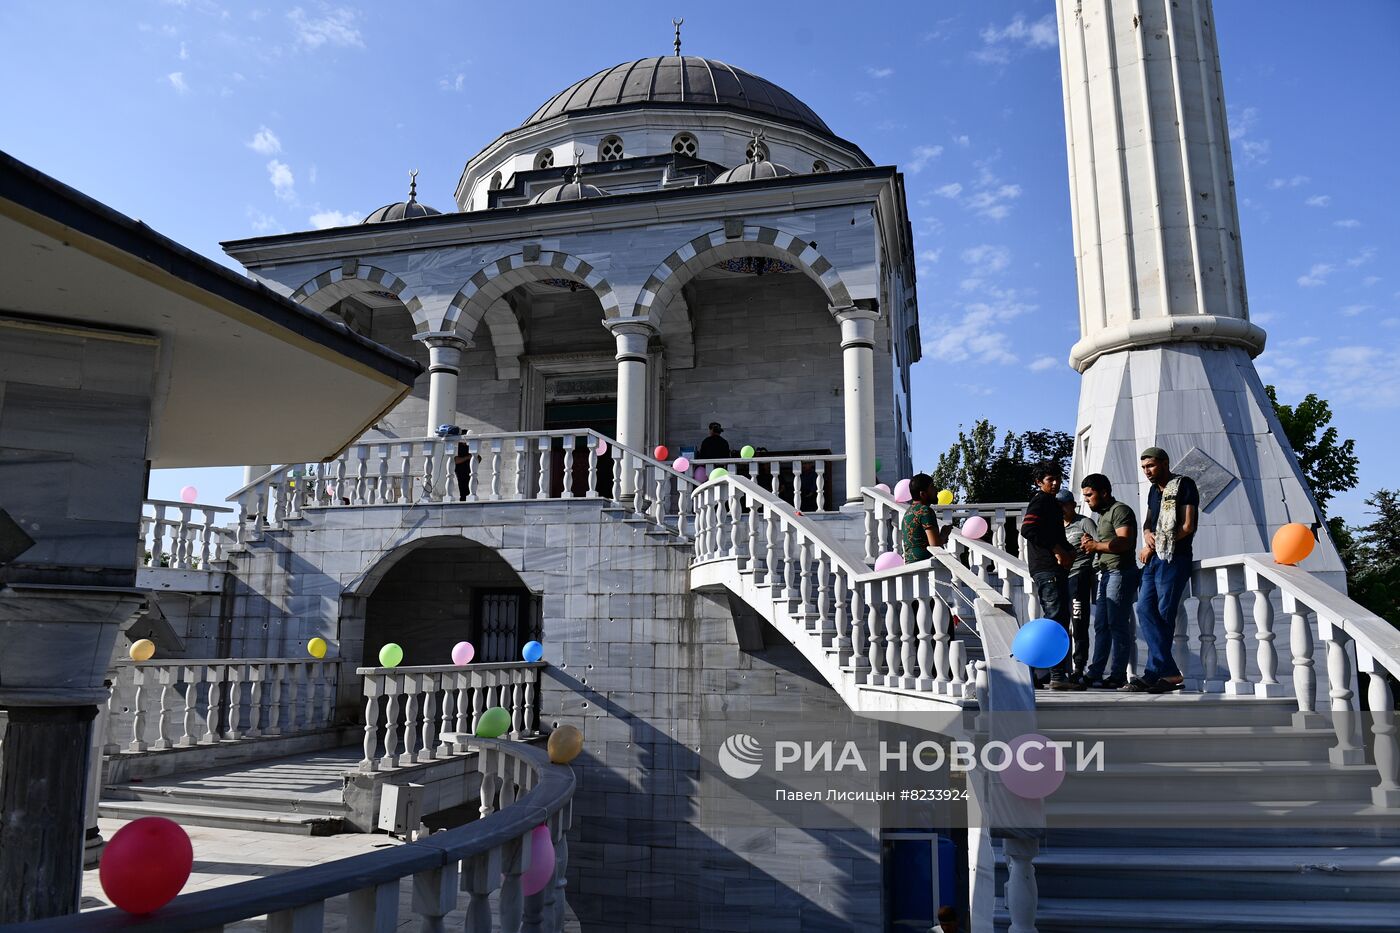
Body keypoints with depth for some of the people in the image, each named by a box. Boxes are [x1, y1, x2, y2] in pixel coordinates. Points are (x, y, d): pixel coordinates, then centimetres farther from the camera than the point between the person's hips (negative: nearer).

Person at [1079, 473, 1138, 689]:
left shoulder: (1120, 510, -7)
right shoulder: (1103, 515, 23)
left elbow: (1125, 542, -19)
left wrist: (1096, 545, -11)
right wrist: (1090, 545, 7)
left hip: (1120, 572, -10)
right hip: (1105, 574, 10)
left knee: (1117, 626, -7)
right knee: (1101, 626, 7)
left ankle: (1116, 676, -5)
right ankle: (1095, 673, 8)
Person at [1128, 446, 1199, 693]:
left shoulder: (1184, 485, -4)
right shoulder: (1154, 490, 20)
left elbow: (1188, 527, -10)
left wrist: (1153, 547, -8)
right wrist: (1148, 535, -1)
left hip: (1174, 559, -8)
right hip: (1153, 559, 8)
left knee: (1163, 615, -6)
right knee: (1144, 609, -4)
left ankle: (1154, 673, -3)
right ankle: (1169, 672, -4)